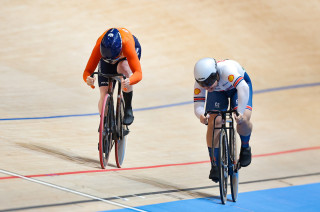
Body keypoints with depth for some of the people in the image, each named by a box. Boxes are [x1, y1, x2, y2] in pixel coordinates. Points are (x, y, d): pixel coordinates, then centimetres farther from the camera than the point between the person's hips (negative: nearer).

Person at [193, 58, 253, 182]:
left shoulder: (226, 69, -46)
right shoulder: (199, 83, -32)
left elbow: (243, 88, -57)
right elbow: (198, 105, -32)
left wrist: (240, 112, -69)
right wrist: (201, 115, -57)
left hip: (238, 84, -3)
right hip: (218, 91, 3)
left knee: (243, 120, -26)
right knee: (214, 122, -19)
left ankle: (245, 147, 7)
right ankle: (215, 165, -7)